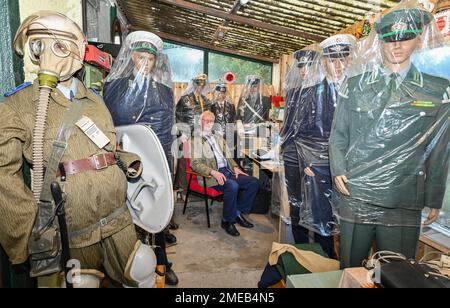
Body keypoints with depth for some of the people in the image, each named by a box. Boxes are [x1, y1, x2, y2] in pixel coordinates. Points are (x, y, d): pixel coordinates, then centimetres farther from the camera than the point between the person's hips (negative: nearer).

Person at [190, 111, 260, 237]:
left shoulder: (218, 137, 23)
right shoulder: (197, 139, 0)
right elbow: (195, 164, -10)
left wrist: (235, 167, 3)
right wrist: (213, 172, -23)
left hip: (227, 171, 7)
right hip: (211, 175, -7)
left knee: (254, 182, -10)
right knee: (232, 186, -35)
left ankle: (238, 212, 5)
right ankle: (227, 221, -14)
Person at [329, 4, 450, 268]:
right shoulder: (356, 85, 6)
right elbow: (338, 134, 8)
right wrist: (338, 170, -5)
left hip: (404, 205, 0)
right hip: (354, 197, 0)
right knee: (350, 271, 12)